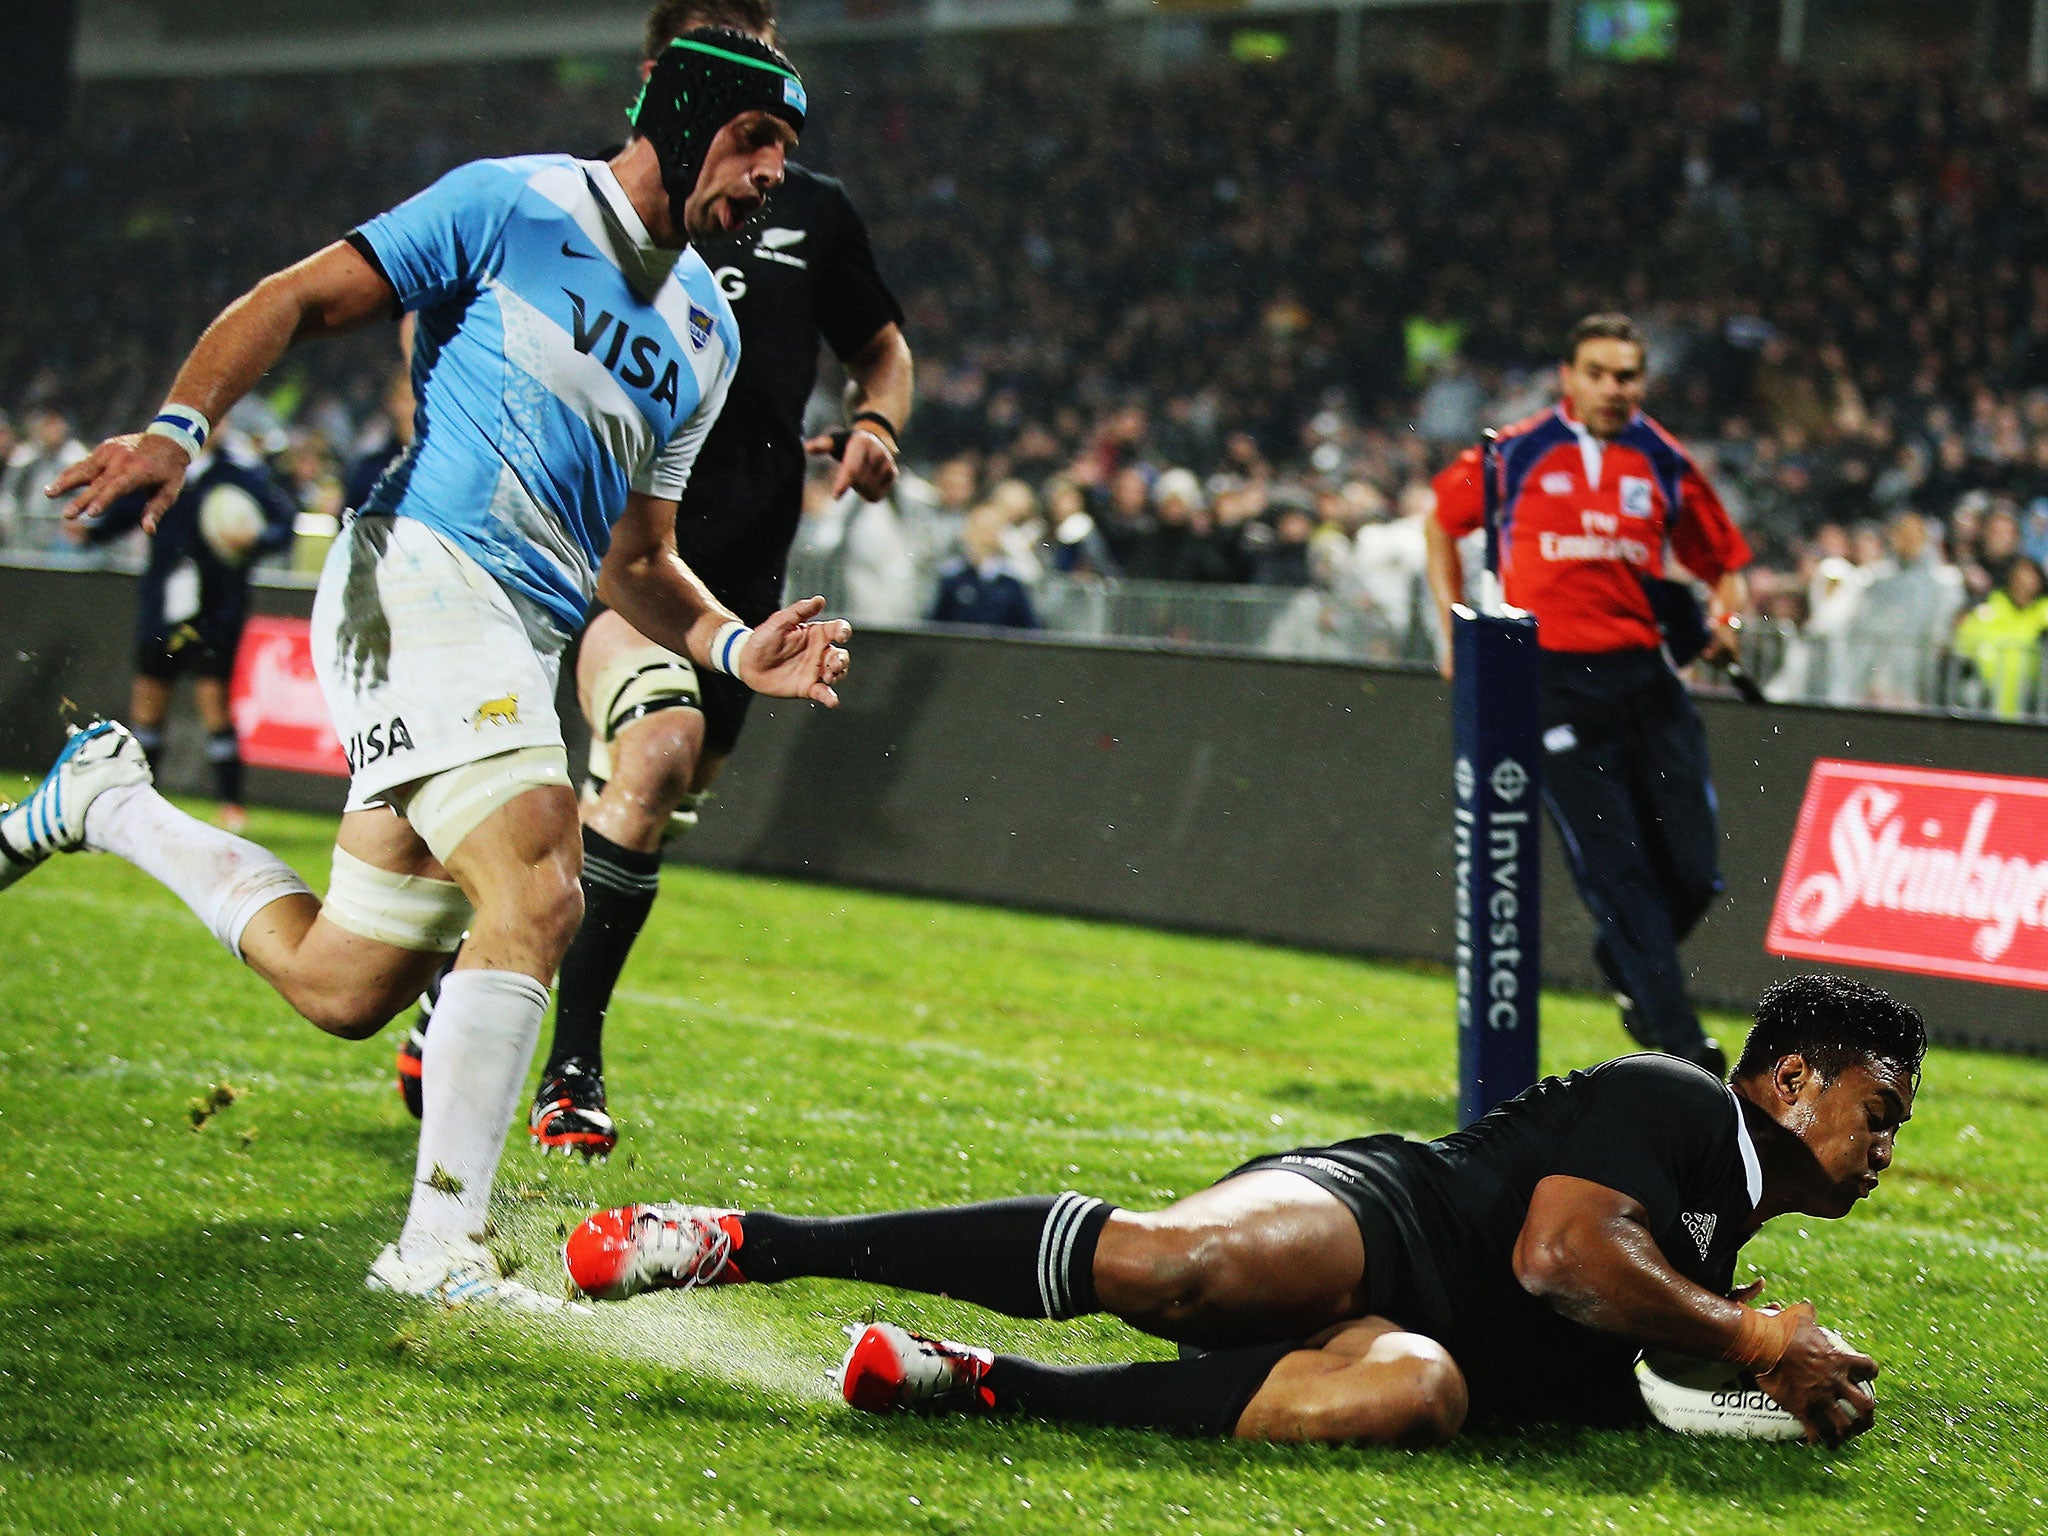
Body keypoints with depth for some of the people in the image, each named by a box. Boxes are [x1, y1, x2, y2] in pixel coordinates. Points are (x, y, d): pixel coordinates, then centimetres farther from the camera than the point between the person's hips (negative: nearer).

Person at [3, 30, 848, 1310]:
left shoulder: (707, 336, 21)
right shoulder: (515, 208, 1)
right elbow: (298, 300, -2)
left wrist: (740, 650, 6)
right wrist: (184, 426, -19)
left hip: (527, 649, 8)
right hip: (425, 579, -8)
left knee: (342, 987, 10)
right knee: (537, 893, -26)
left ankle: (110, 802, 31)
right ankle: (443, 1244, -24)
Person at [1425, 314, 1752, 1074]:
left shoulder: (1664, 463, 9)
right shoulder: (1515, 454, 3)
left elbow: (1723, 562, 19)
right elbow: (1443, 524, 19)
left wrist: (1726, 619, -2)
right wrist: (1455, 627, 12)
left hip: (1643, 676, 3)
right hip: (1552, 679, -3)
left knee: (1692, 870, -2)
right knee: (1615, 867, -8)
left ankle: (1623, 964, 30)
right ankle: (1679, 1041, -5)